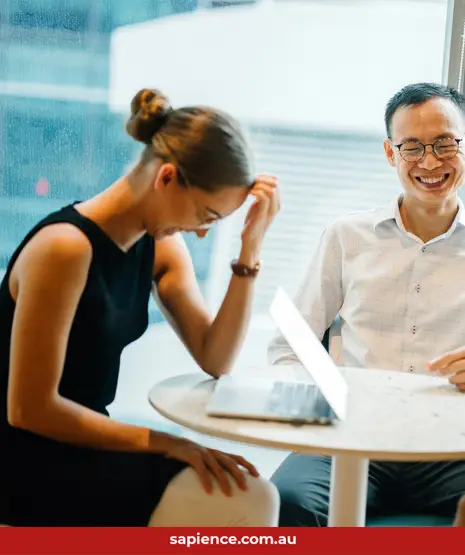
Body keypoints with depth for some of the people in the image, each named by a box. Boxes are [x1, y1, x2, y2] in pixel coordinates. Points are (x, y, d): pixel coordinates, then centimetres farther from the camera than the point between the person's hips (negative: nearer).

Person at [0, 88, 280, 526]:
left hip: (82, 445, 8)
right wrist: (164, 444, -21)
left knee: (252, 497, -10)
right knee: (240, 507, -20)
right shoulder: (66, 247, -21)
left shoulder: (161, 246, 5)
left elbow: (214, 360, -1)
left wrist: (250, 248, -9)